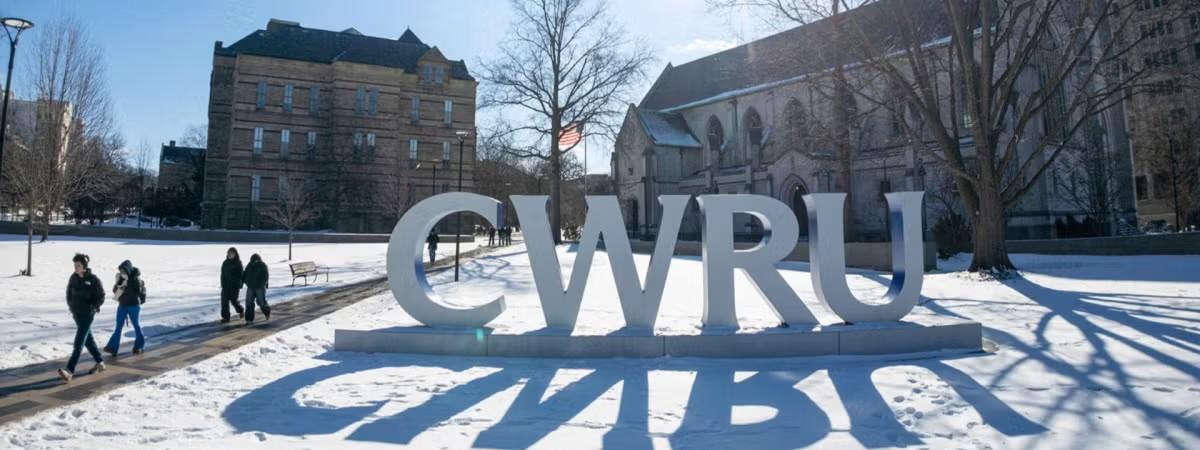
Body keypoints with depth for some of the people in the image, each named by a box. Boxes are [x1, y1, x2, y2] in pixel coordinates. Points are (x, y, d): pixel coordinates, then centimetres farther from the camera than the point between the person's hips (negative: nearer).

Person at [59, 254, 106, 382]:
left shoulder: (93, 279, -12)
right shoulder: (73, 277, 2)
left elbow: (101, 297, -5)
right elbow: (69, 292, 15)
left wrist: (93, 308, -13)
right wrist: (71, 306, 4)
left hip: (87, 314, -6)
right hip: (76, 313, 7)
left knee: (78, 343, -12)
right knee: (88, 340, 16)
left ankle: (70, 371, -17)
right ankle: (100, 363, 29)